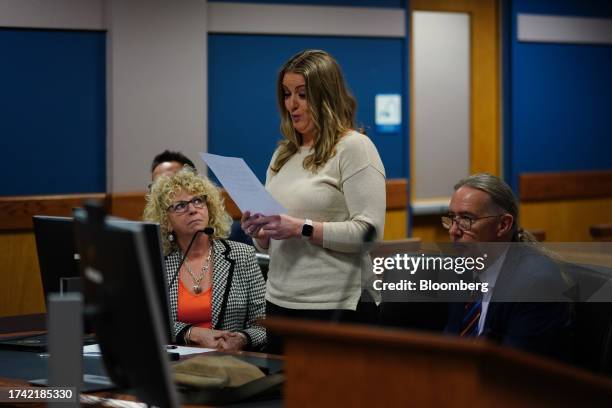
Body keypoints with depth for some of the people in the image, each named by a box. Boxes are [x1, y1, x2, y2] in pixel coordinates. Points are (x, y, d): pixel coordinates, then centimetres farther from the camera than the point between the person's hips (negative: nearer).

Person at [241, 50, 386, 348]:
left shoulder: (354, 148, -7)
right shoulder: (283, 154, 14)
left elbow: (368, 231, -16)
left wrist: (302, 229, -20)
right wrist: (258, 232, -2)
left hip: (335, 306, -7)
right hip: (279, 301, 7)